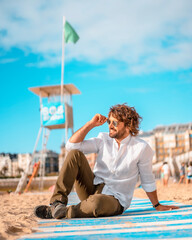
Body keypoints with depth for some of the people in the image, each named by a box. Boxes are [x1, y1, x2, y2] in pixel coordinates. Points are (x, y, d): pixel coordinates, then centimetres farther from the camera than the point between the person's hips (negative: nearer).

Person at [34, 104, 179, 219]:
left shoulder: (141, 148, -7)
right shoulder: (104, 139, 4)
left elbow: (148, 181, 3)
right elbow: (71, 145, -6)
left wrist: (157, 206, 10)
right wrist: (91, 124, -9)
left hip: (115, 200, -4)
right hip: (93, 188, 5)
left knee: (96, 201, -42)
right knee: (75, 154, -17)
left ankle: (63, 213, -19)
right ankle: (58, 202, -21)